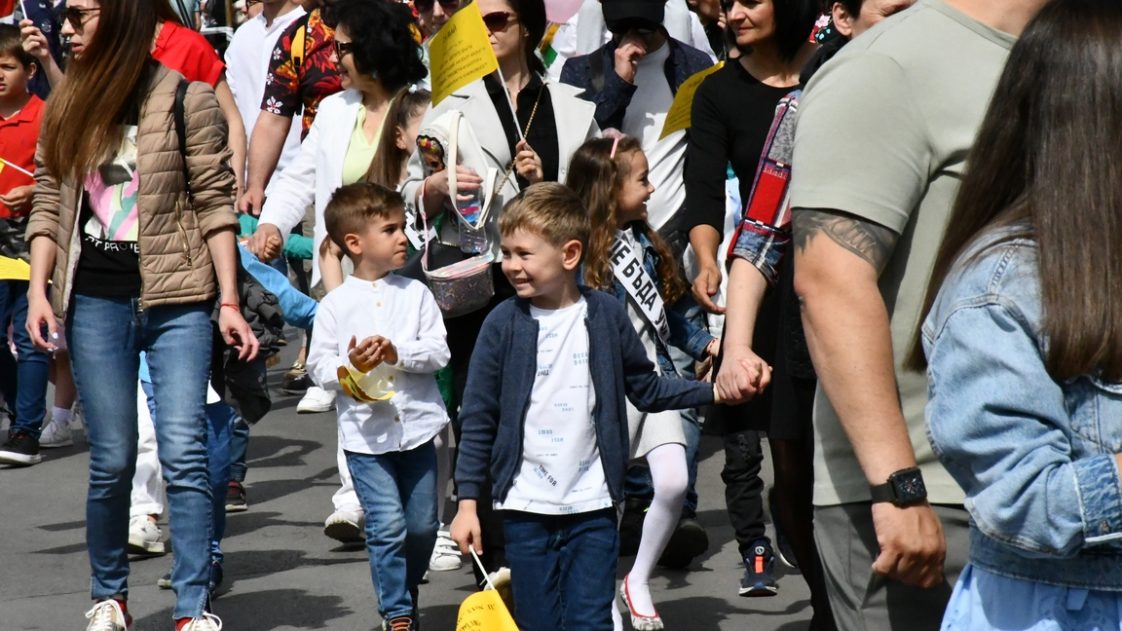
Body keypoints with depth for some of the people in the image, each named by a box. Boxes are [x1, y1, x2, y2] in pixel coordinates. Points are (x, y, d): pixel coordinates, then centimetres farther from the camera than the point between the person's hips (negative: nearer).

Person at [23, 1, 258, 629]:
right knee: (112, 461, 6)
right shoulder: (68, 107, 9)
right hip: (96, 301, 3)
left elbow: (215, 202, -3)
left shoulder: (186, 99, -4)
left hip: (176, 299, -3)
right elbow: (49, 203, 12)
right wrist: (39, 289, 1)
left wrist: (229, 303, -6)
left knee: (184, 453, -8)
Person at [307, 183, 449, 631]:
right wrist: (347, 367, -19)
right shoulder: (335, 305, -1)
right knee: (387, 526, -7)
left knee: (423, 526, 9)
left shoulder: (416, 294, 3)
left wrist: (398, 352, -18)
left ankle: (406, 591, 34)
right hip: (366, 434, -2)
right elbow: (318, 363, 1)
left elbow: (439, 351, -2)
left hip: (417, 428, 2)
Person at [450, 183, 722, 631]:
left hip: (592, 507, 0)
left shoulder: (607, 316, 1)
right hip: (525, 508, 0)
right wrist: (468, 502, -1)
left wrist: (713, 392, 2)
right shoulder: (503, 325, -2)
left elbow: (647, 390, 12)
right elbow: (478, 419, 1)